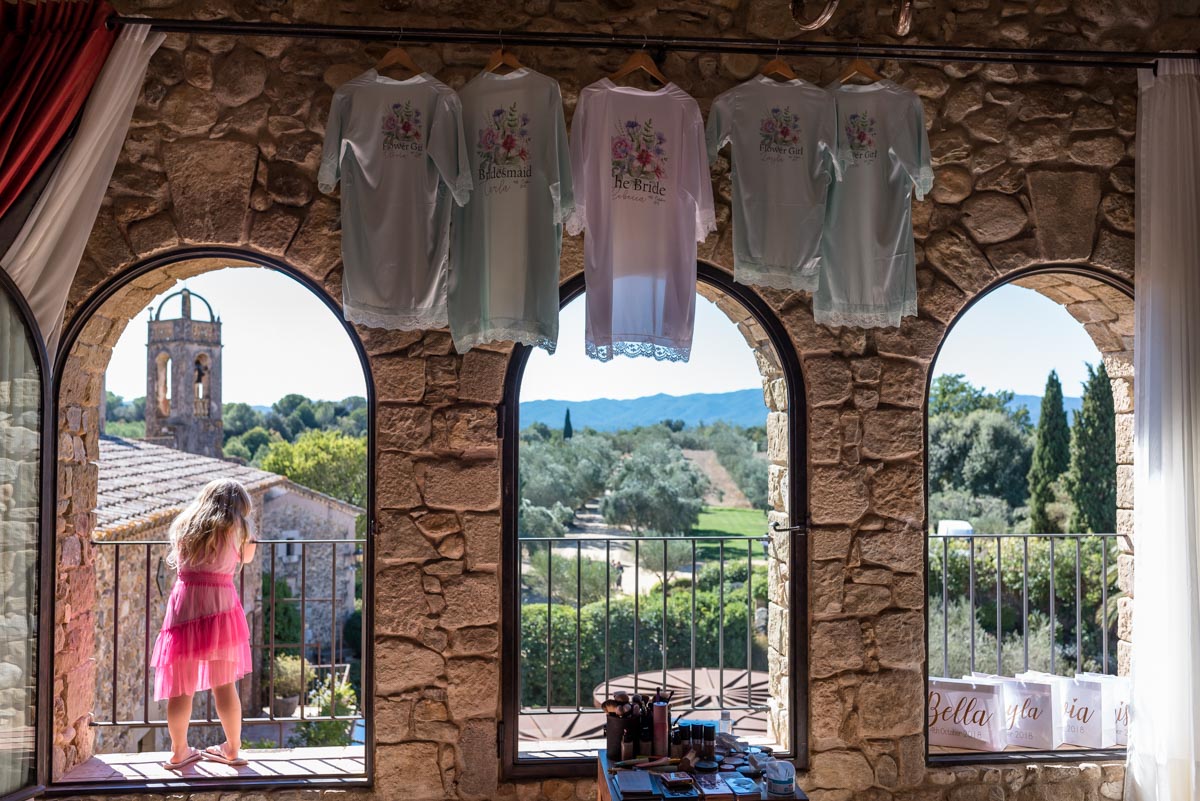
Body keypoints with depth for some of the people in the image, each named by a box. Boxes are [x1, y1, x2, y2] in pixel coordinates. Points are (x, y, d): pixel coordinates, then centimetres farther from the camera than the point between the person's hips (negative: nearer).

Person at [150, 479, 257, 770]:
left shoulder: (186, 524, 14)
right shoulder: (235, 527, 4)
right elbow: (247, 556, 17)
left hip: (184, 602, 2)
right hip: (220, 604, -2)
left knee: (181, 685, 8)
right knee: (225, 684, 9)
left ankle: (179, 751, 18)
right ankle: (232, 749, 20)